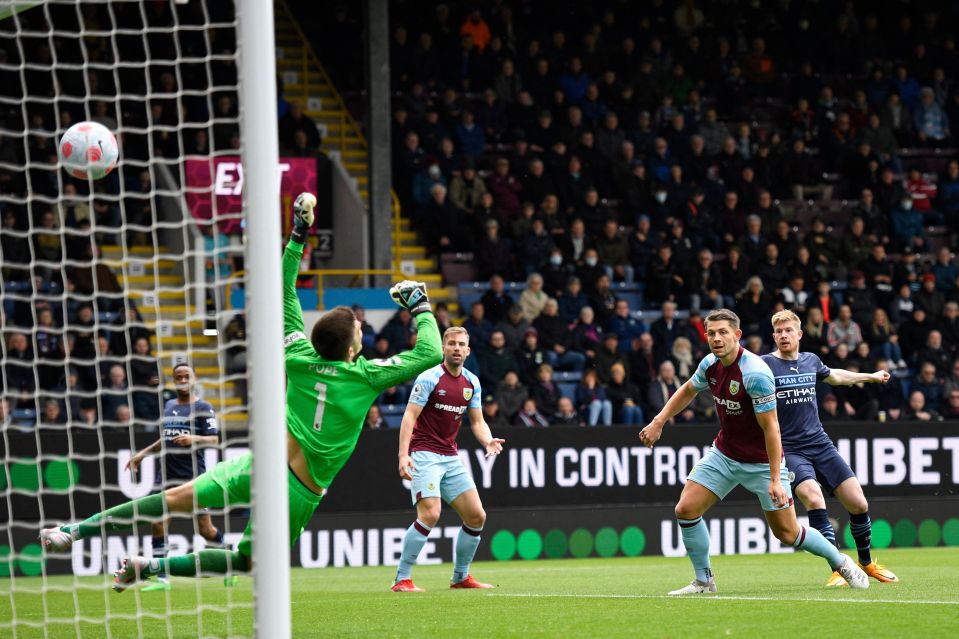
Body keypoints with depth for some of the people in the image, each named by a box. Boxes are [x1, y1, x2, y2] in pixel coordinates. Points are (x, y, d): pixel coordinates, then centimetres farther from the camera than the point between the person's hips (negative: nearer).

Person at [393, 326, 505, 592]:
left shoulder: (471, 382, 9)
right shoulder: (429, 378, -11)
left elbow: (477, 421, 15)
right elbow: (410, 416, -14)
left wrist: (488, 441, -7)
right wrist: (403, 455, -25)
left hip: (451, 458, 7)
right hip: (424, 455, -7)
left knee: (476, 516, 3)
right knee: (430, 514, -22)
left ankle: (461, 577, 20)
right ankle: (402, 579, -15)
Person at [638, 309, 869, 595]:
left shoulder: (755, 373, -28)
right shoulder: (711, 364, -6)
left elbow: (771, 427, -26)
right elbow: (687, 391, 17)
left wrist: (775, 480, -28)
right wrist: (658, 422, 8)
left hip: (761, 461, -6)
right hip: (723, 453, 6)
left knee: (786, 533, -1)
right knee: (686, 509, -8)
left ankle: (839, 561, 24)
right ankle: (703, 581, 7)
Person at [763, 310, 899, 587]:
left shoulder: (811, 361, 11)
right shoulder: (765, 364, -5)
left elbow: (833, 376, 32)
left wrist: (871, 376, 45)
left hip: (821, 446, 5)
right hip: (789, 450, -5)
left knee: (859, 504, -1)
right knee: (813, 497, -29)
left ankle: (866, 562, 24)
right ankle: (838, 569, -23)